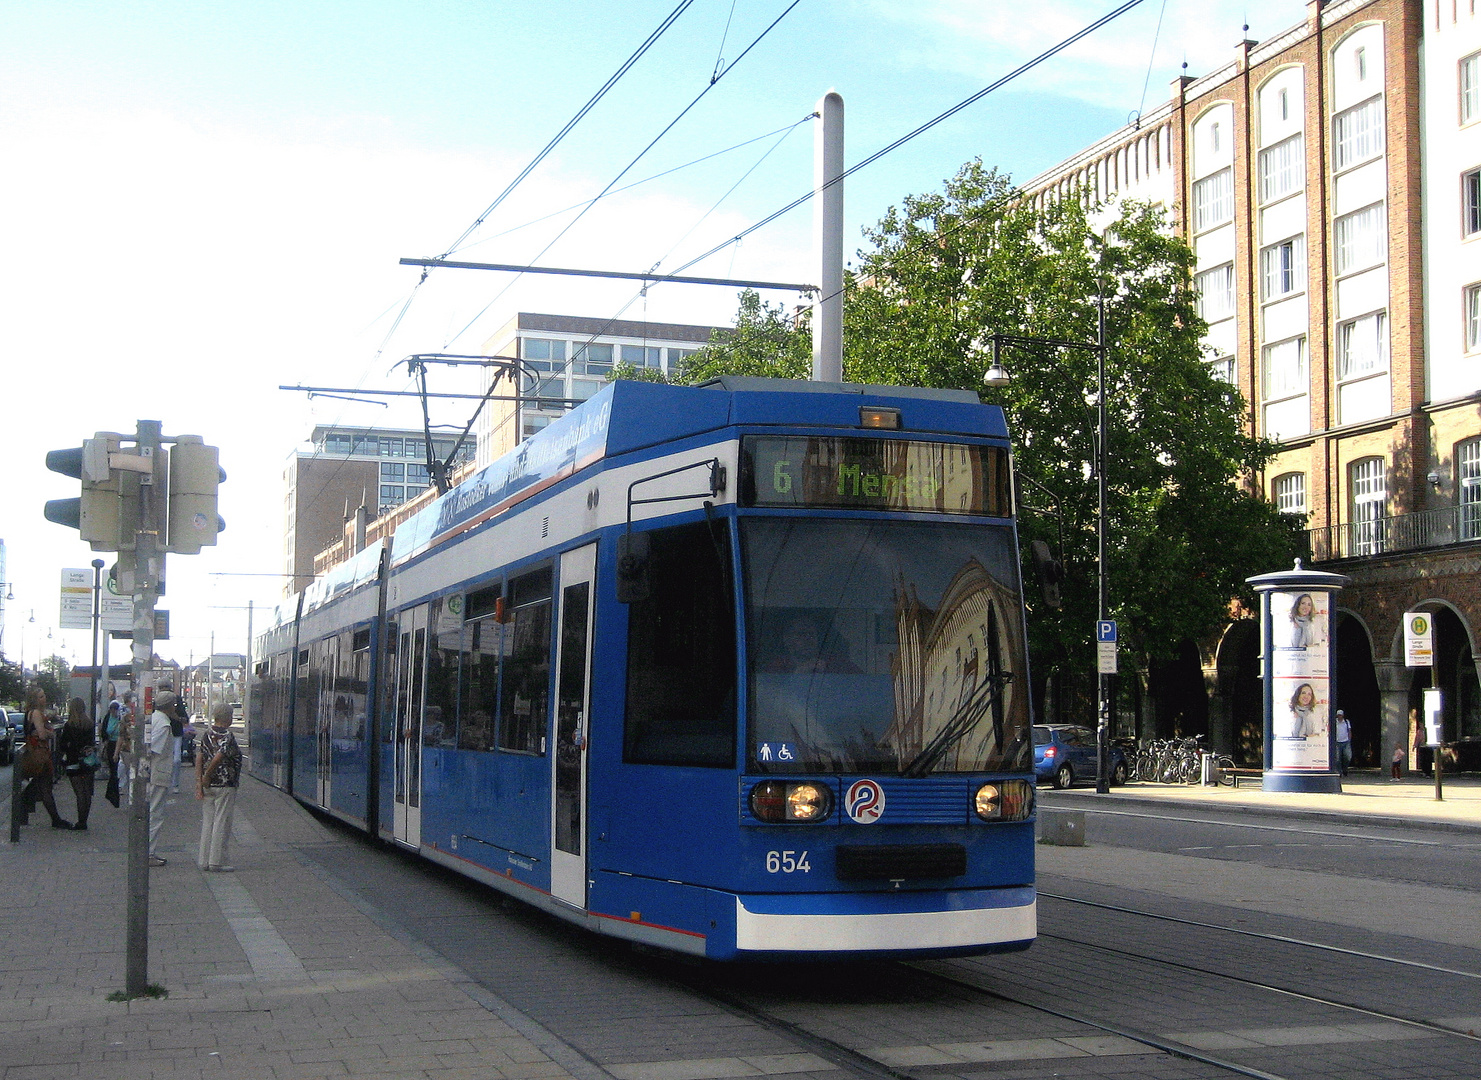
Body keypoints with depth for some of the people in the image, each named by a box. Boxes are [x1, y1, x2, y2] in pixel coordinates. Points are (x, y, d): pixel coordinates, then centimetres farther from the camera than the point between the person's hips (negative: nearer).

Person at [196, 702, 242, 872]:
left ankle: (204, 860, 15)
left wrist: (199, 782, -1)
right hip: (225, 785, -7)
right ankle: (216, 862, 0)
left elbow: (199, 758, 1)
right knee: (221, 823, -1)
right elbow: (218, 757, -24)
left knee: (207, 822, 13)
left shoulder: (205, 734, 8)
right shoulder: (227, 736, -12)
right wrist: (207, 776, -10)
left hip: (207, 786, 7)